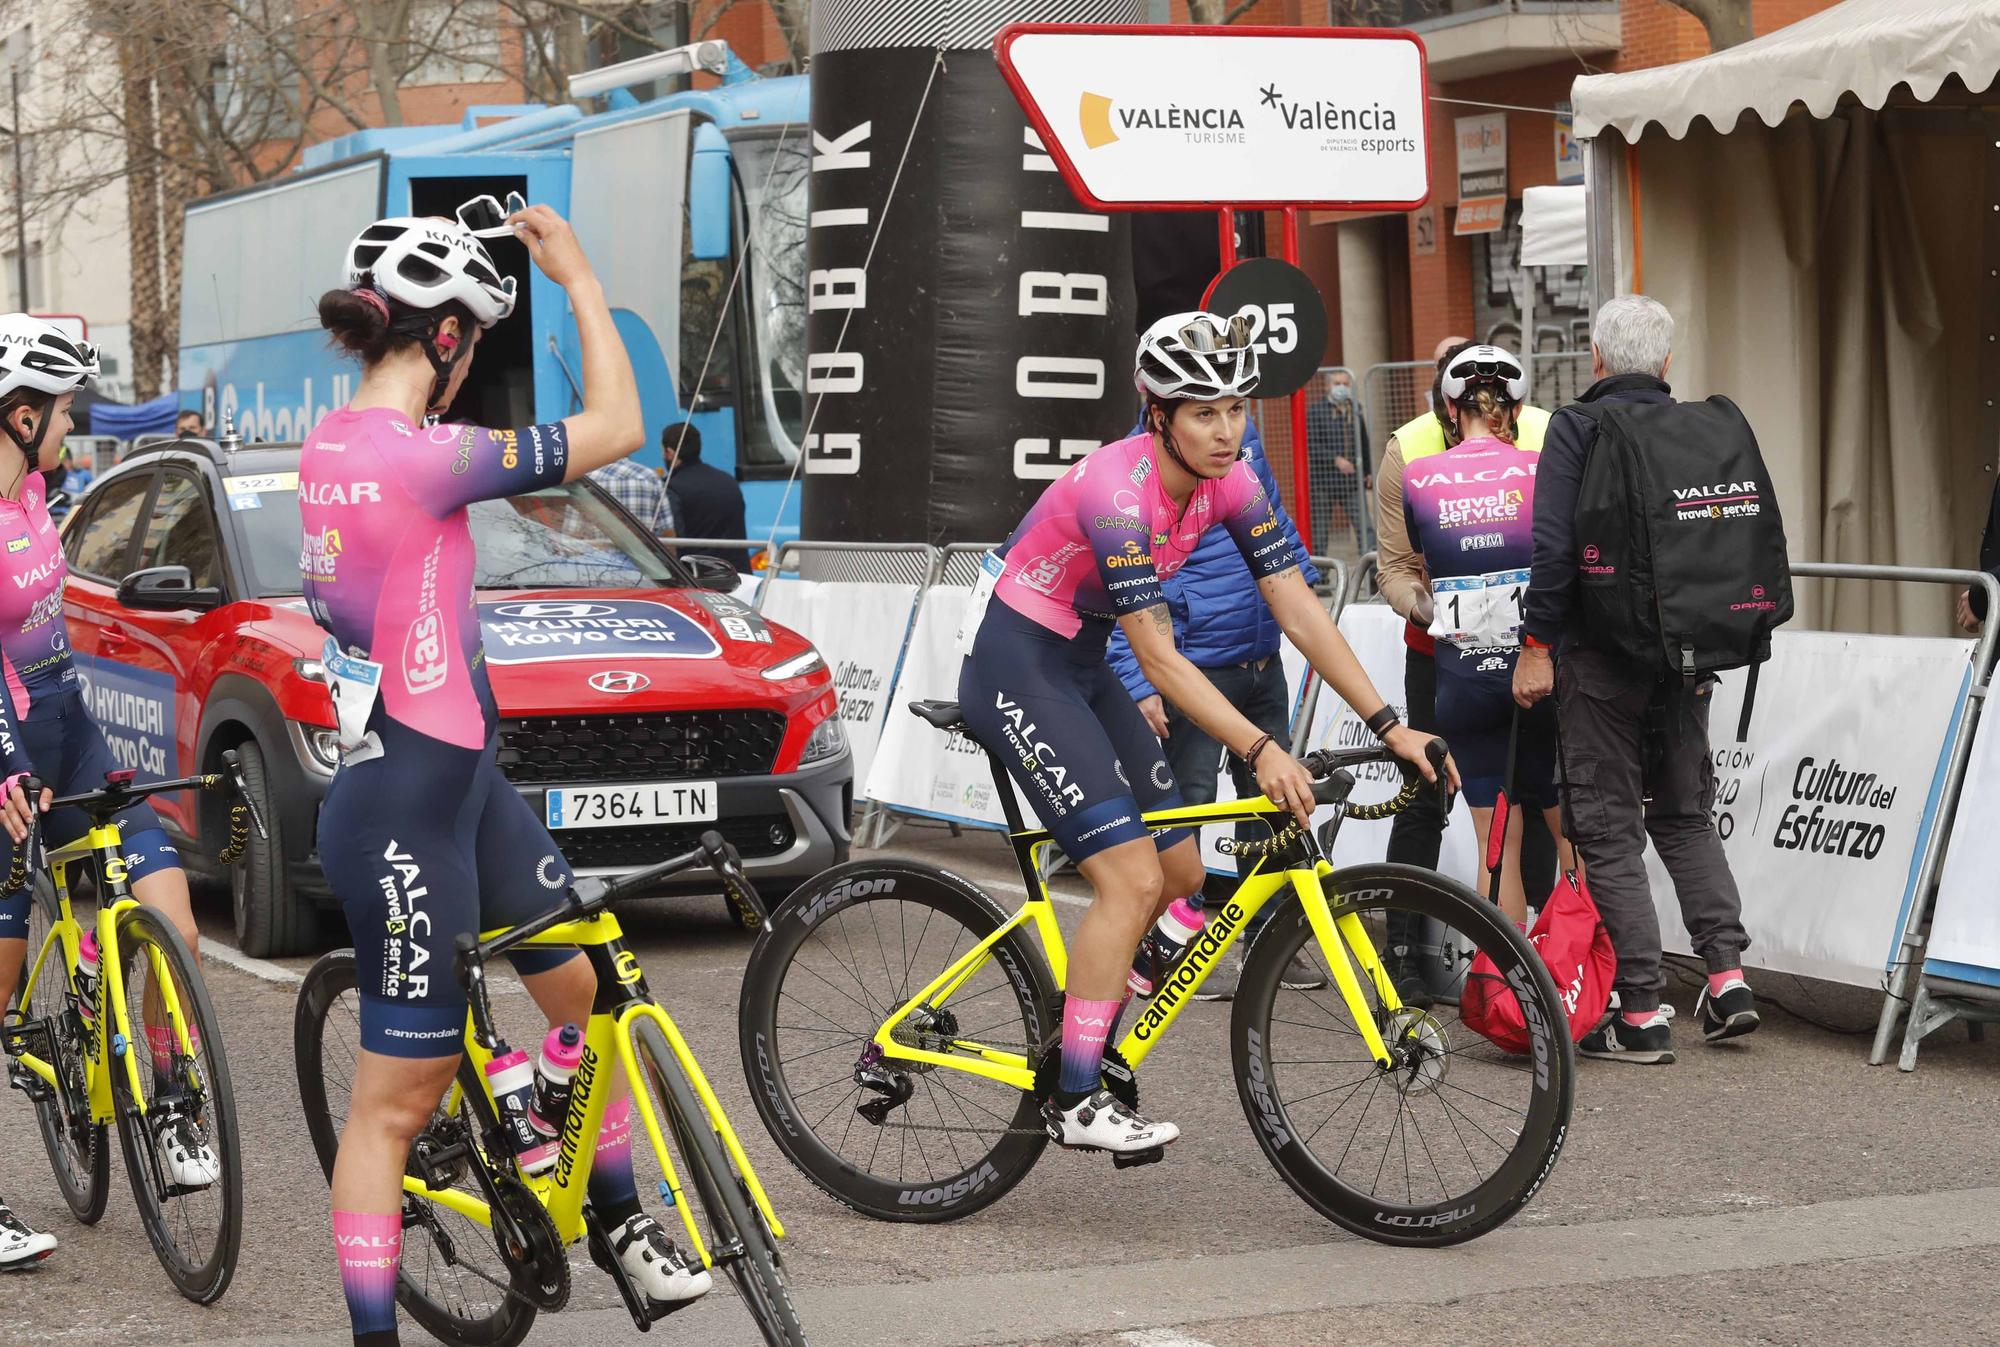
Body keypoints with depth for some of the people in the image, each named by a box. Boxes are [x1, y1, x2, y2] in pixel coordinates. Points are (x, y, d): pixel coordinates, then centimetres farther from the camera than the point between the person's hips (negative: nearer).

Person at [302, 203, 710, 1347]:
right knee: (396, 1102, 0)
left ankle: (621, 1220, 38)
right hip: (406, 812, -10)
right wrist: (578, 277, -5)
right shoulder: (415, 458, -24)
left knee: (593, 995, 21)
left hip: (466, 781, 10)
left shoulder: (338, 443, 4)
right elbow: (617, 427, -18)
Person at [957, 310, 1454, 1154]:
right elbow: (1158, 658, -29)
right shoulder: (1118, 489, -27)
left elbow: (1298, 608, -5)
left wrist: (1389, 727, -12)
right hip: (1016, 672, -9)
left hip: (1081, 671, 9)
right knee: (1133, 879, -16)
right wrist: (1260, 751, -36)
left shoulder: (1228, 482, -4)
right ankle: (1075, 1103, -9)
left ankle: (1080, 1029, 22)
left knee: (1181, 874, 6)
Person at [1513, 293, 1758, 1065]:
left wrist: (1538, 644, -9)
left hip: (1601, 654, -5)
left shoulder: (1575, 429, -8)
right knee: (1685, 814, 20)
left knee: (1609, 828, 2)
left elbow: (1553, 546, -17)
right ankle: (1726, 970, 8)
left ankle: (1640, 1014, 1)